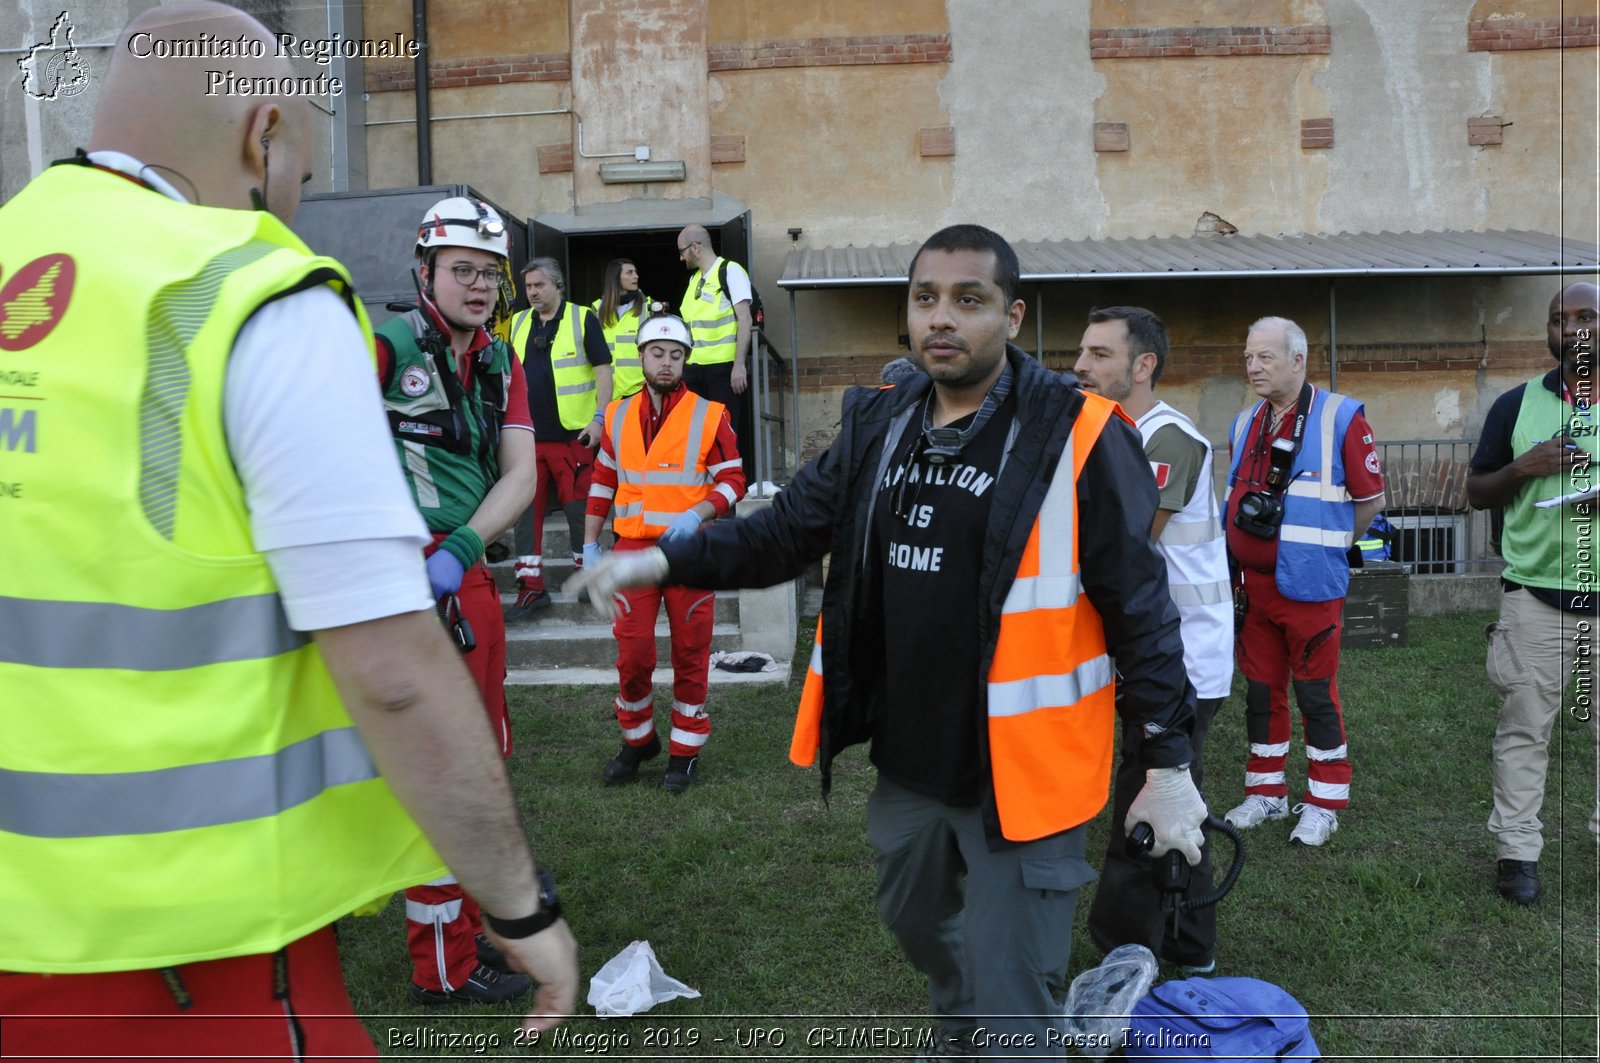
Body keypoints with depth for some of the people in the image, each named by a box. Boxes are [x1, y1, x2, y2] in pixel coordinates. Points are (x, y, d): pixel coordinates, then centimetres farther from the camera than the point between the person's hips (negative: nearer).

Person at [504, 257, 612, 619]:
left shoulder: (582, 319, 0)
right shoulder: (518, 323, 13)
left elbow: (603, 369, -4)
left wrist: (599, 417, -13)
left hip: (573, 435, -4)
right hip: (528, 436, 5)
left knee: (578, 508, 2)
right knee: (525, 509, 2)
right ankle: (530, 587, 8)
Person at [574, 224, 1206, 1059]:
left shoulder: (1078, 437, -15)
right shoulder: (878, 423, 2)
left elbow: (1139, 610, -12)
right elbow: (787, 530, 5)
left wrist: (1167, 763, -10)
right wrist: (660, 561, -8)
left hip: (1020, 768, -6)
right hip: (907, 760, 7)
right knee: (918, 921, 31)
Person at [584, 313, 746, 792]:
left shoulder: (710, 416, -1)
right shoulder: (618, 416, 9)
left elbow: (732, 481, -3)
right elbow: (602, 482, 15)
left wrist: (696, 514, -19)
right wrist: (590, 543, 10)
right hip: (633, 550, 2)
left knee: (690, 654, 5)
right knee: (632, 654, -1)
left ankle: (685, 749, 19)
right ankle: (637, 740, 21)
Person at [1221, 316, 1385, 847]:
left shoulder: (1340, 417, -8)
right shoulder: (1244, 424, 10)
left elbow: (1371, 499, -3)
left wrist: (1322, 543, 5)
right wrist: (1239, 557, 13)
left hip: (1309, 586, -6)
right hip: (1251, 585, 6)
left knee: (1316, 694, 3)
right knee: (1260, 692, 13)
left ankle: (1323, 804, 16)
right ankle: (1266, 793, 26)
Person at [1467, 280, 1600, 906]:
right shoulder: (1518, 405, 6)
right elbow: (1476, 493, 9)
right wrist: (1525, 467, -10)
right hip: (1535, 596, -1)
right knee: (1524, 727, 4)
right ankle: (1517, 851, 11)